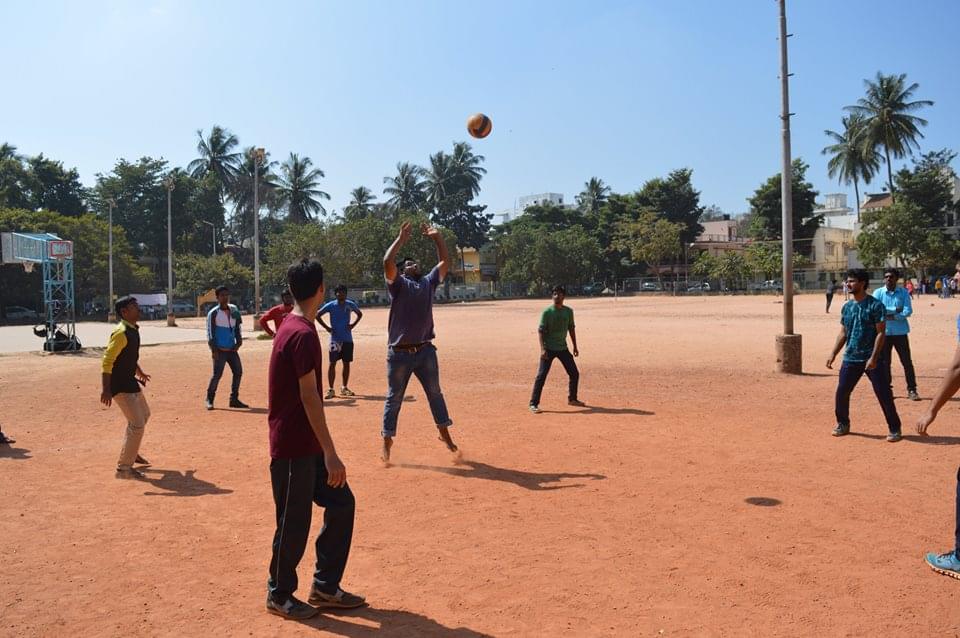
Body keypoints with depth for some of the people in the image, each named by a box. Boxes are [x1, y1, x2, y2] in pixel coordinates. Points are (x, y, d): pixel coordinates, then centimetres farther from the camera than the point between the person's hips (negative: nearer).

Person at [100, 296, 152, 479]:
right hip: (119, 385, -10)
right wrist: (105, 389, -31)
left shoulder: (133, 330, 7)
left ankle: (130, 452, 43)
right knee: (137, 424, -9)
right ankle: (124, 467, 0)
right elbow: (107, 361, -26)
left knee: (144, 414, 26)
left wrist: (139, 372, 36)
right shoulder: (121, 332, -22)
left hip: (130, 381, 10)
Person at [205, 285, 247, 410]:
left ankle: (234, 399, 14)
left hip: (232, 349, 6)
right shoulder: (213, 313, -7)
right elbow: (210, 333, -10)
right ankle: (209, 399, 5)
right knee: (217, 374, -10)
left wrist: (239, 341, 4)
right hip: (220, 350, -6)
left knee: (238, 372, 5)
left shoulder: (234, 310, 9)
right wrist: (214, 350, -16)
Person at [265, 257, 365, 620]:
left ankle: (325, 587, 24)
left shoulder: (290, 327, 10)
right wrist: (330, 454, -22)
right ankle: (278, 596, 24)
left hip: (305, 444, 10)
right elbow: (309, 398, -23)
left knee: (341, 503, 13)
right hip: (293, 447, -10)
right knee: (294, 523, 5)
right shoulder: (303, 334, -20)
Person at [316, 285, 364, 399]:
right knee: (332, 363, -6)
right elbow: (317, 315, 0)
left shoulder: (350, 304, 1)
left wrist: (353, 325, 3)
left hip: (347, 338, 3)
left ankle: (344, 388, 22)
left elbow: (360, 314, 17)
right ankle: (330, 389, -2)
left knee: (346, 363, 9)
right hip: (335, 339, -3)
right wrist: (326, 327, -6)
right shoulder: (331, 305, -6)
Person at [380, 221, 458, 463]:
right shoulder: (398, 284, -1)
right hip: (399, 353, -4)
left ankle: (444, 434, 25)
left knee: (435, 393, 13)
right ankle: (387, 441, 16)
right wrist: (401, 239, -12)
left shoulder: (429, 282, 13)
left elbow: (445, 261, 15)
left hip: (425, 351, 4)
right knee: (394, 398, 6)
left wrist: (437, 237, 9)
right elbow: (387, 262, -18)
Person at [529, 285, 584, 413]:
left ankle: (572, 399, 30)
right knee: (541, 375, -10)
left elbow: (571, 328, 13)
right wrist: (542, 349, -22)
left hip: (563, 348, 5)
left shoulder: (568, 311, 4)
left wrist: (575, 346, 12)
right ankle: (533, 404, -5)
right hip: (549, 348, -5)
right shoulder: (547, 312, -10)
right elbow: (540, 330, -12)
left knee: (574, 373, 10)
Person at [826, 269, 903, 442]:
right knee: (841, 392, 5)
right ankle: (843, 424, 23)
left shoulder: (875, 305, -9)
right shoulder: (847, 307, 9)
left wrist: (874, 357, -20)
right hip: (851, 358, 5)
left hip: (872, 359, -5)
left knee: (884, 395, -2)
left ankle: (895, 429, 12)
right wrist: (833, 354, 6)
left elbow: (880, 333, -13)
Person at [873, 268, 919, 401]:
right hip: (884, 332, 0)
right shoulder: (878, 293, 1)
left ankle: (912, 390, 8)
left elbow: (908, 311, -9)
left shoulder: (904, 293, 2)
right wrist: (895, 310, -13)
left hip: (900, 332, 0)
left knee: (907, 361, 1)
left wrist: (890, 316, -17)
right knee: (884, 362, 6)